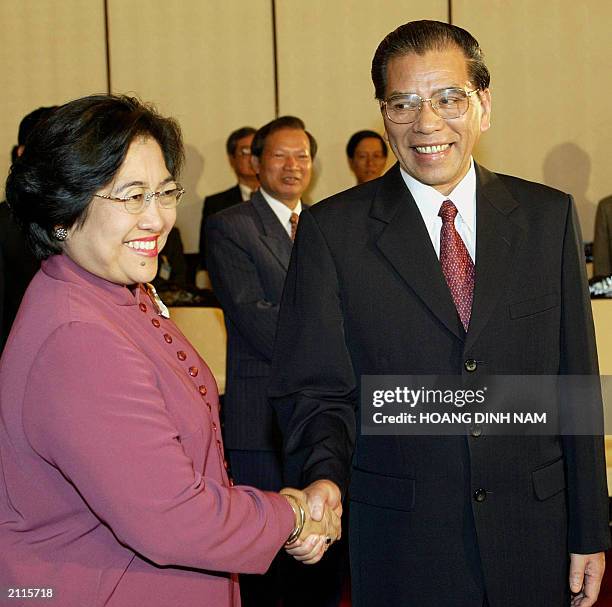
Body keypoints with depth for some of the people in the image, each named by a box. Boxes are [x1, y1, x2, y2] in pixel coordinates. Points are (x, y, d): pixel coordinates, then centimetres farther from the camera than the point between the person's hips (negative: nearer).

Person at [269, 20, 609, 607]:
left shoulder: (549, 215, 2)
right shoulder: (331, 230, -4)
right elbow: (315, 387, -4)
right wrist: (325, 472, -25)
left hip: (534, 535, 2)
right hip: (401, 545, -1)